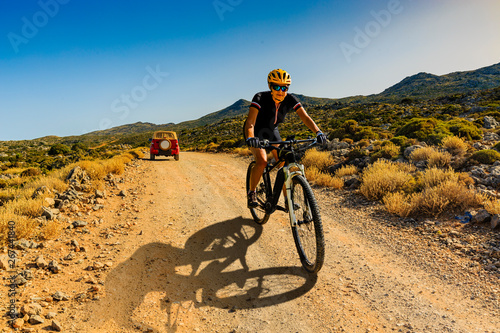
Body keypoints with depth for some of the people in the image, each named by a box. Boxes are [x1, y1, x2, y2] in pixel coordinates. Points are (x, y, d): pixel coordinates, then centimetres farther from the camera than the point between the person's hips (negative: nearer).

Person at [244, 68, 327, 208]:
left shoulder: (290, 100, -19)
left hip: (272, 131, 4)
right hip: (256, 132, -4)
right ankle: (251, 192, -5)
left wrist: (318, 132, -40)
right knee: (262, 161, -26)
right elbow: (250, 122, -39)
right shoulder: (260, 98, -30)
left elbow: (305, 117, -23)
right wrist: (250, 138, -58)